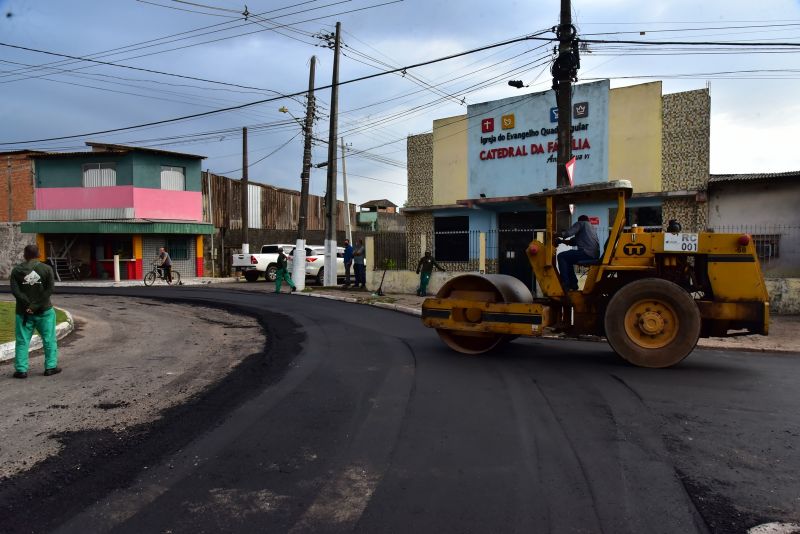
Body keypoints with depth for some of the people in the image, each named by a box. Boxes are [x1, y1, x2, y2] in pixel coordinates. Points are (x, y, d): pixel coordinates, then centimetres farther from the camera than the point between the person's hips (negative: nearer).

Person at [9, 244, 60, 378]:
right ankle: (51, 367, 11)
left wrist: (28, 305, -12)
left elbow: (14, 290, -9)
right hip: (44, 311, -1)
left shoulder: (16, 270, 2)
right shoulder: (47, 269, -2)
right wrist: (36, 306, -12)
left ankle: (21, 370, 6)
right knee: (49, 340, 8)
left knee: (22, 341, 7)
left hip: (23, 312, 1)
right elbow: (50, 289, -11)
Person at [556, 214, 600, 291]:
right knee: (568, 260, 24)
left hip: (587, 253, -9)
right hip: (594, 255, 9)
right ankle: (573, 284, 19)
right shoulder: (591, 227, 33)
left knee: (561, 257, -6)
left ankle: (566, 285, -11)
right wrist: (562, 240, 21)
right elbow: (574, 241, 28)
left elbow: (568, 233, -9)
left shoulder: (581, 223, 7)